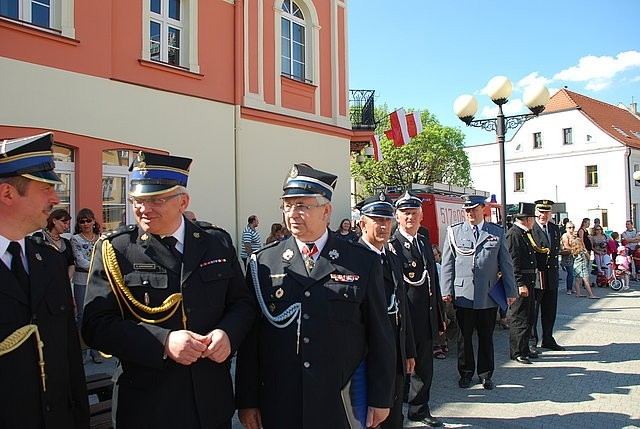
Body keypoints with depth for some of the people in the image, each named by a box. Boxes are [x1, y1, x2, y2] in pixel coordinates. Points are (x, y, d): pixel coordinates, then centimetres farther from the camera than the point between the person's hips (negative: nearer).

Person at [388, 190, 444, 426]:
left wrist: (439, 315, 18)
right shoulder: (390, 245, -12)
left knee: (424, 367, 18)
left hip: (426, 318, 7)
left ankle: (419, 409, 34)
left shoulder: (425, 242, 13)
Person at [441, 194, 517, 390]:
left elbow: (506, 264, 8)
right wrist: (446, 291, -2)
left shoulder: (497, 232, 6)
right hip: (463, 294, 0)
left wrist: (511, 291, 4)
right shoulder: (454, 232, 4)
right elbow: (447, 264, 4)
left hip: (489, 296, 1)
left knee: (486, 337, 10)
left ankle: (486, 374, 25)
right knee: (464, 336, 8)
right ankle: (465, 372, 24)